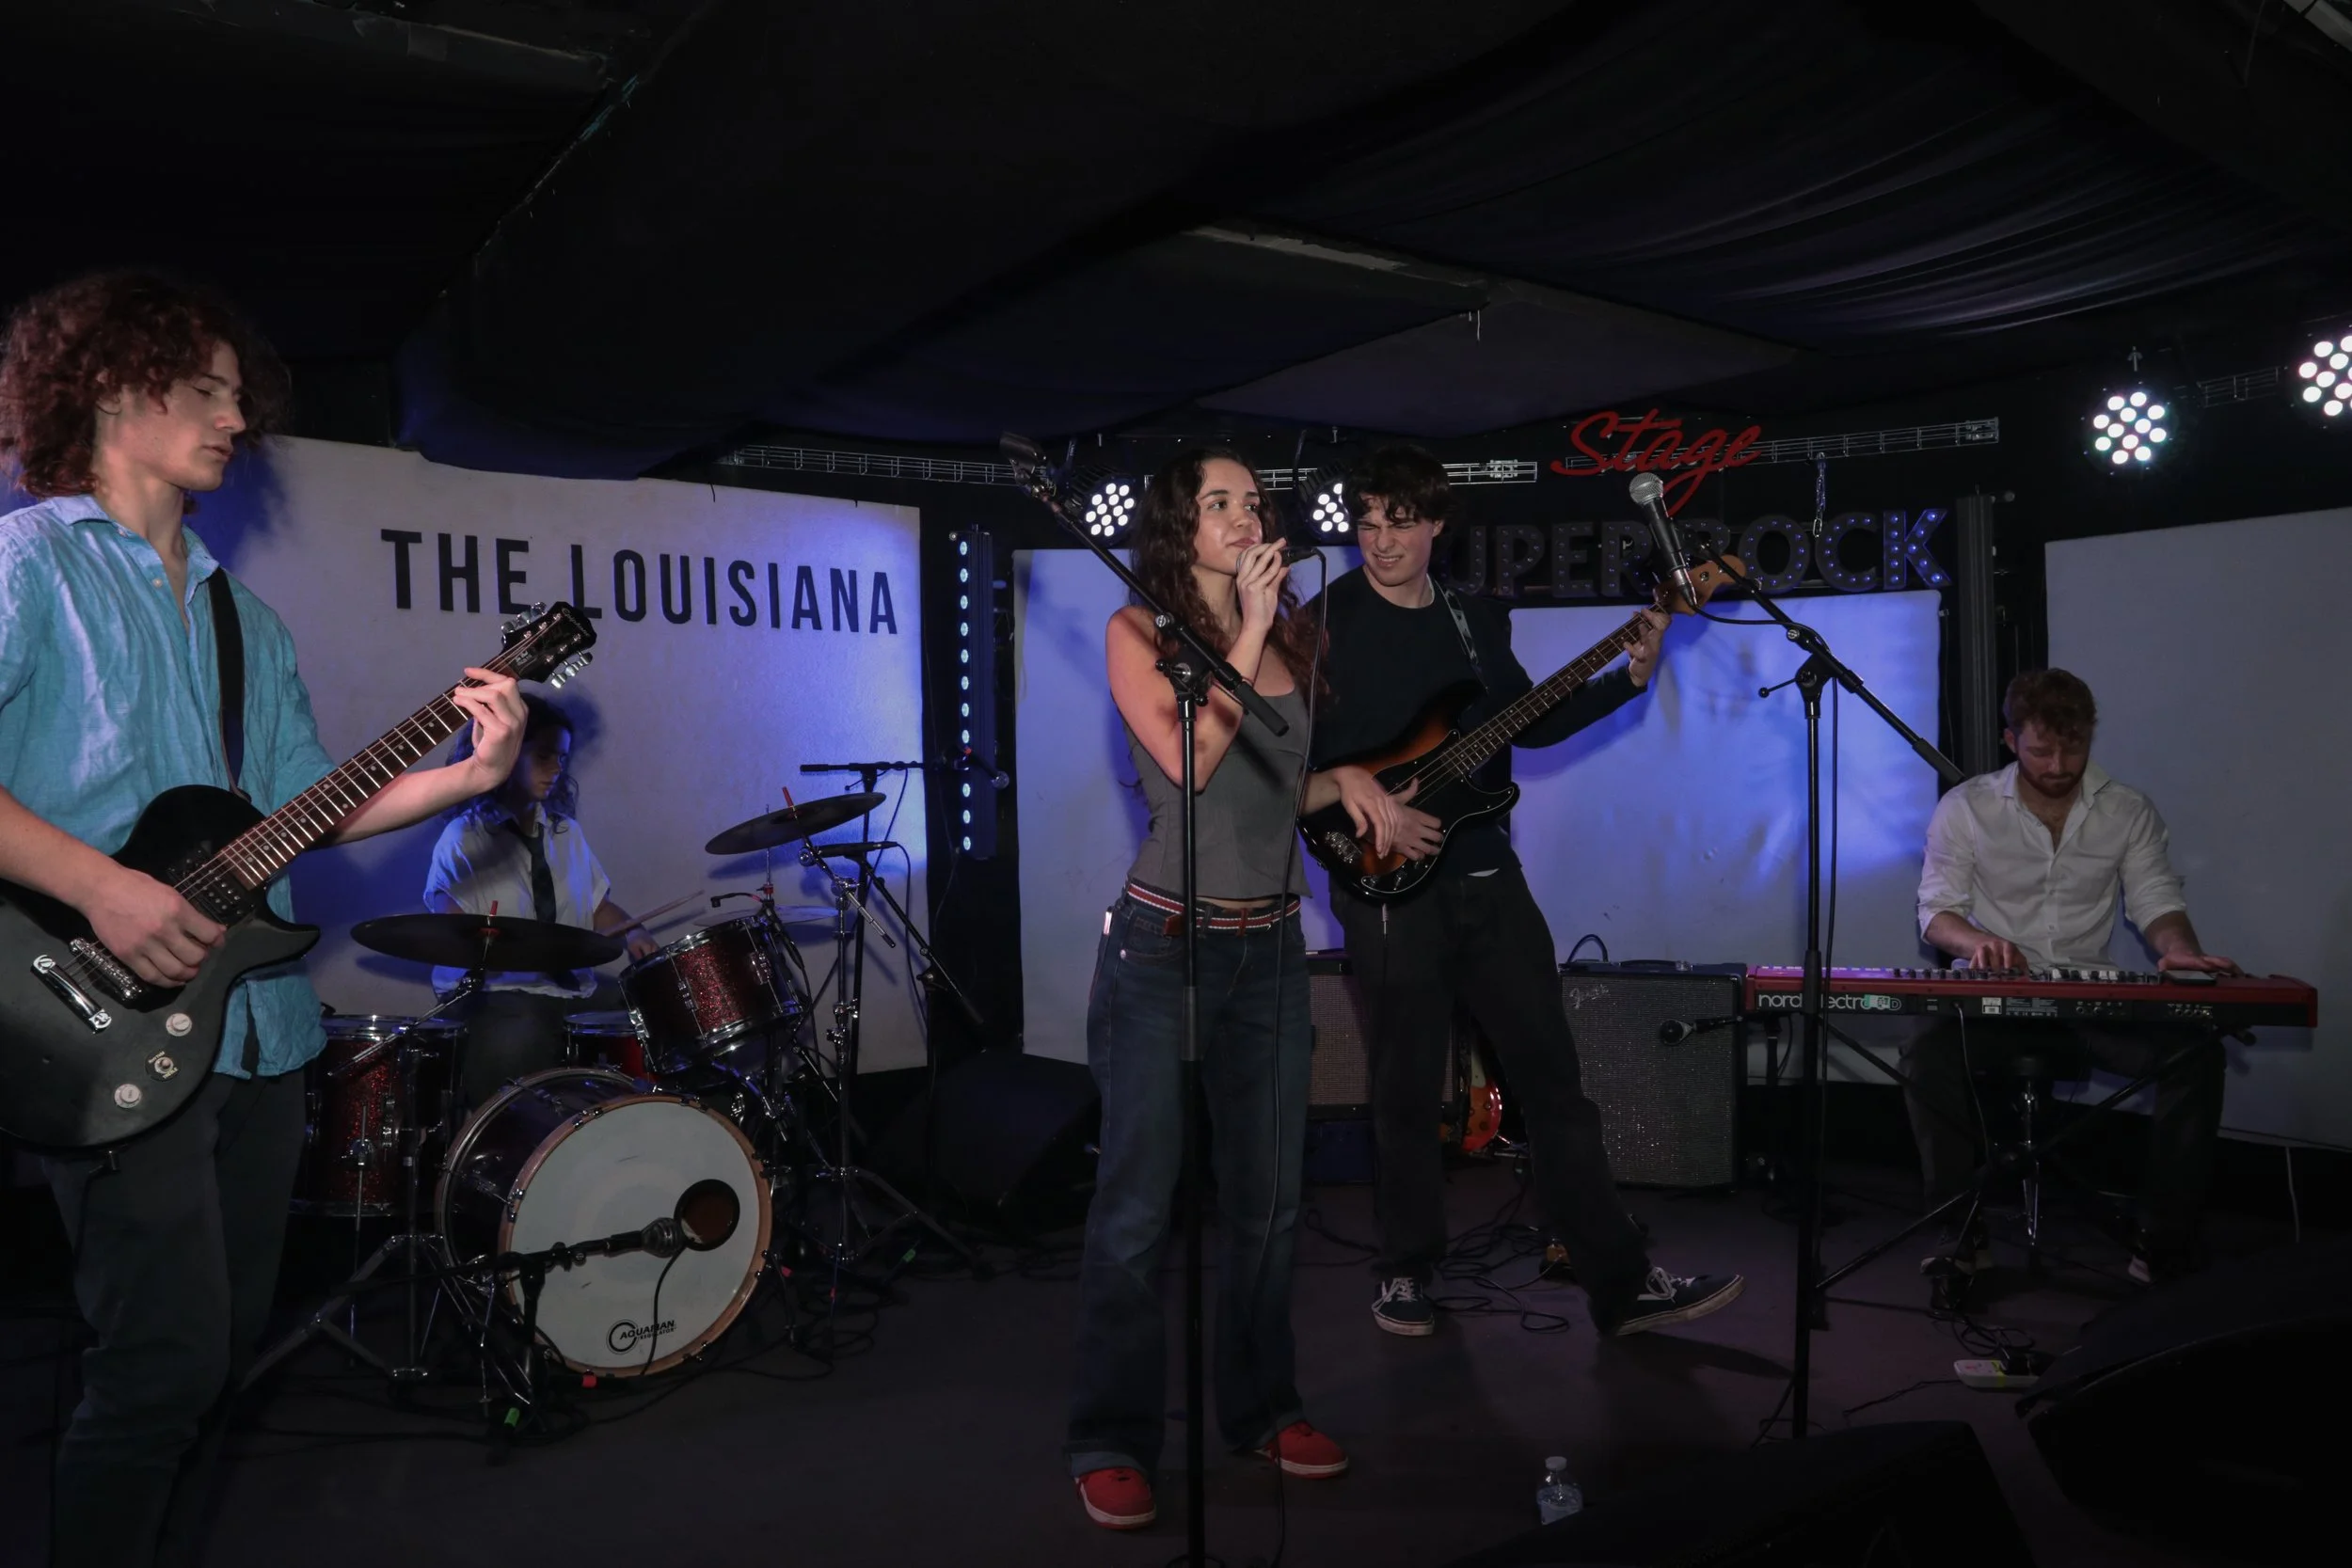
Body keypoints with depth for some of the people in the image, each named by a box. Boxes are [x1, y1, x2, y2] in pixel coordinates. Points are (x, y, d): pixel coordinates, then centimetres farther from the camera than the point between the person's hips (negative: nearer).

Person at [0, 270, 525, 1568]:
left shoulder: (245, 618, 18)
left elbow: (307, 806, 13)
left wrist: (467, 775, -1)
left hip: (259, 1022, 7)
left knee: (225, 1351, 13)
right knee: (166, 1360, -9)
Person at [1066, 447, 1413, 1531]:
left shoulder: (1292, 638, 12)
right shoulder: (1138, 631, -4)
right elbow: (1188, 760, -19)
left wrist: (1346, 779, 3)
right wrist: (1250, 628, -15)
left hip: (1271, 949, 5)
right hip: (1164, 947, -5)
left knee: (1268, 1196, 11)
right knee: (1140, 1201, -3)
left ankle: (1260, 1408, 27)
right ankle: (1111, 1443, 11)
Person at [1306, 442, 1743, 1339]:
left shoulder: (1476, 621, 12)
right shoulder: (1325, 625, -4)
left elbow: (1532, 724, 17)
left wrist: (1631, 676, 6)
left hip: (1484, 874, 4)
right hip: (1386, 884, -4)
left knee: (1552, 1073, 4)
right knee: (1407, 1089, 4)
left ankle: (1620, 1283, 11)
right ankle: (1405, 1275, 23)